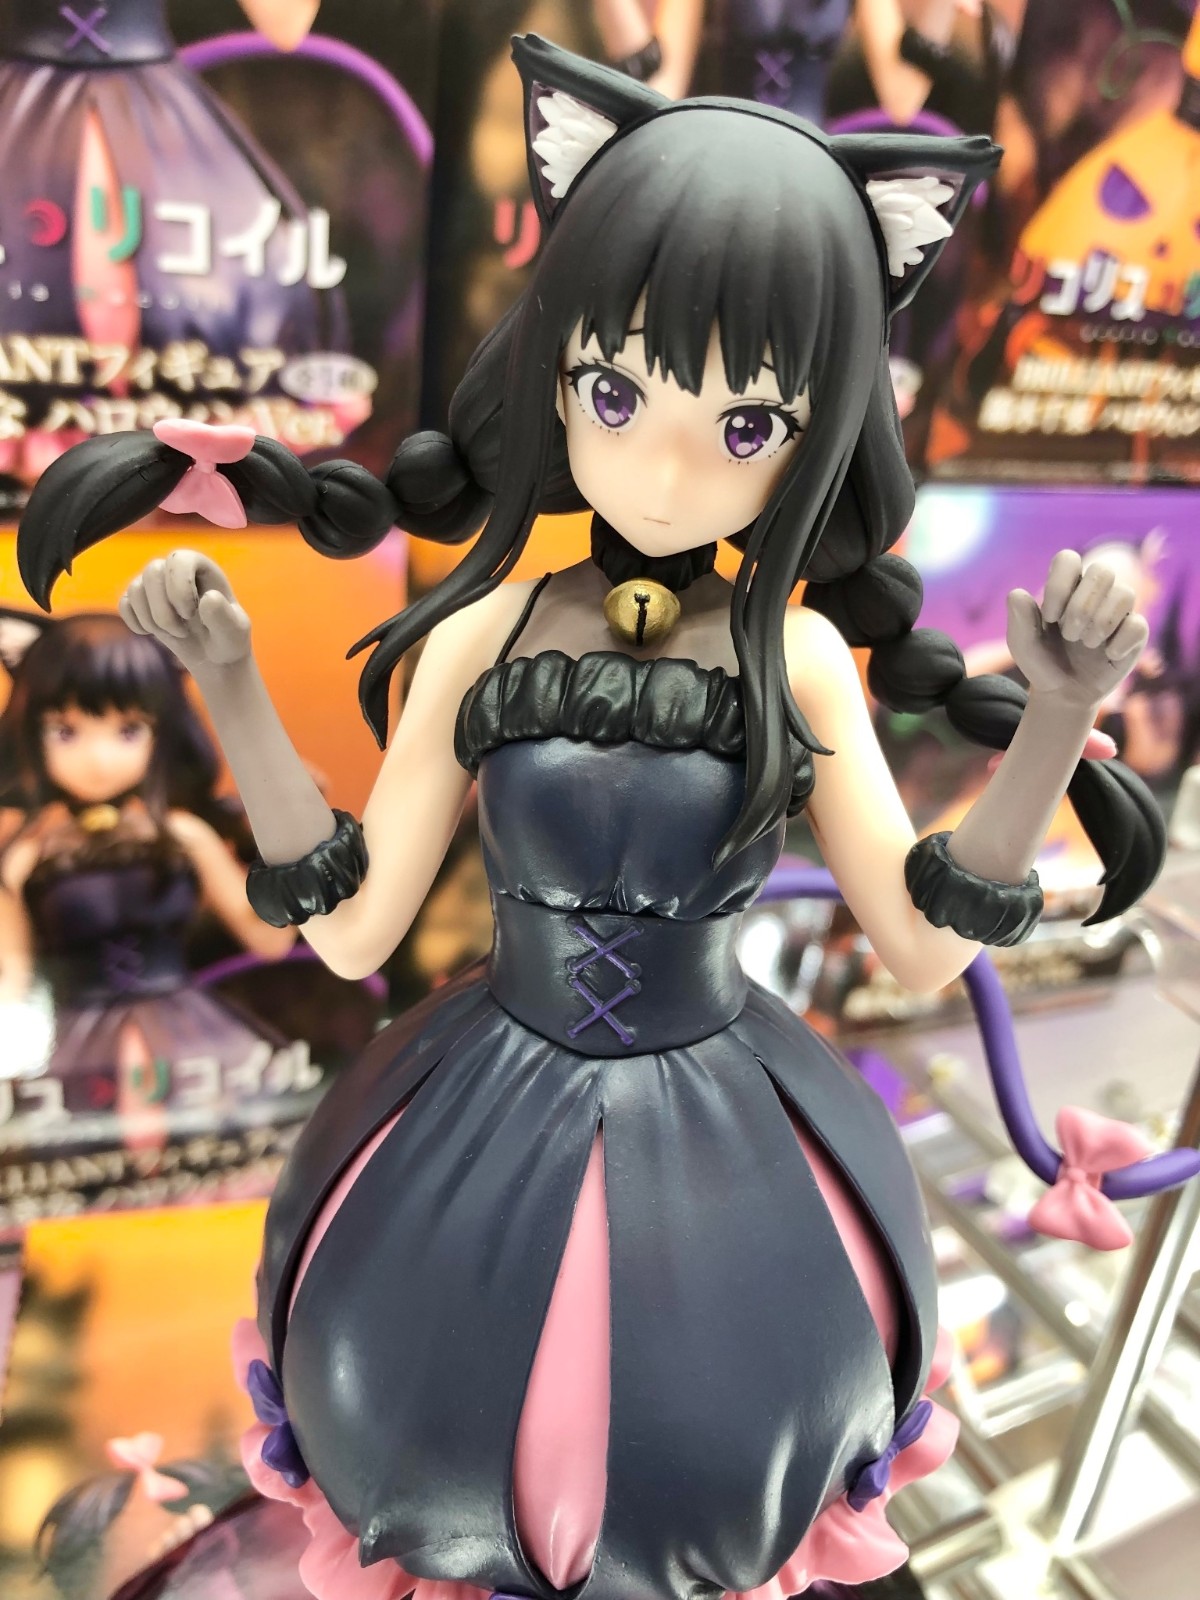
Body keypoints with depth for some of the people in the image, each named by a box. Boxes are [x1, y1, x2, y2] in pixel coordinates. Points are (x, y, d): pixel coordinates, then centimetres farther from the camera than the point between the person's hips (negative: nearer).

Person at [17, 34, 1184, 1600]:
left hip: (722, 1135, 0)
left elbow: (922, 949, -8)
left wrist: (1057, 716, -19)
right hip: (493, 1122, 1)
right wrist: (230, 682, -15)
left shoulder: (798, 658, -11)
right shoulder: (481, 635, -11)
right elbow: (353, 930, -7)